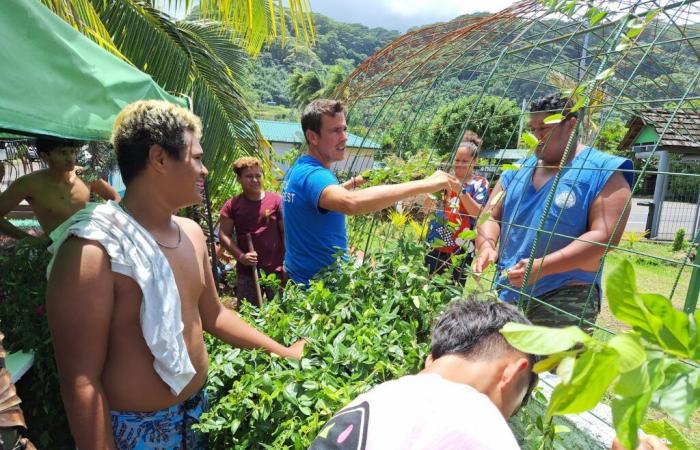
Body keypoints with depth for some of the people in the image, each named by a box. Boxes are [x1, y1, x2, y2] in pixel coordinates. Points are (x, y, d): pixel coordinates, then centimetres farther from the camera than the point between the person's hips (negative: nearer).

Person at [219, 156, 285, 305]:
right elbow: (224, 235, 1)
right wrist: (240, 256, -13)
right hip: (246, 272, 1)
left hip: (276, 271, 0)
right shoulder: (232, 205, 1)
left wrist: (287, 263, -4)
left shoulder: (276, 200, -2)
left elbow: (286, 233, 0)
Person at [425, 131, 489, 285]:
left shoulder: (480, 183, 0)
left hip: (461, 251, -3)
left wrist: (461, 190, -22)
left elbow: (478, 213, -13)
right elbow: (427, 208, 5)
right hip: (434, 246, 3)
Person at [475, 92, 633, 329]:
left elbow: (604, 236, -15)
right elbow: (491, 216, 11)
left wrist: (543, 266, -25)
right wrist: (486, 246, -12)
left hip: (565, 297, -5)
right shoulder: (517, 169, 11)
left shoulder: (603, 171, -6)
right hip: (506, 290, 6)